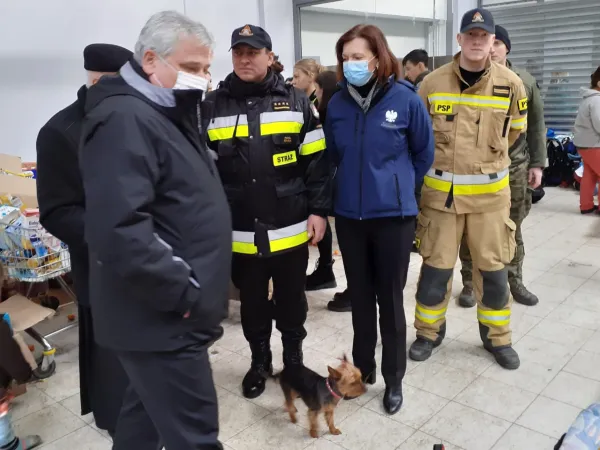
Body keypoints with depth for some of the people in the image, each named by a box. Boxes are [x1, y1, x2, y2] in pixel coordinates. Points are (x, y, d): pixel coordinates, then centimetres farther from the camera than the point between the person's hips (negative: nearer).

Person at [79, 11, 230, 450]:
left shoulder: (166, 114, 16)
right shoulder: (124, 119, -17)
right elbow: (120, 230, -28)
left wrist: (195, 289, 16)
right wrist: (186, 293, -21)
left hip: (167, 310, 10)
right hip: (162, 316, -10)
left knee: (149, 410, 23)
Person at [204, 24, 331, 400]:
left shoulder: (296, 102, -1)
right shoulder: (213, 107, 2)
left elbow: (317, 161, -1)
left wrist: (318, 210, -6)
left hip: (290, 228, -1)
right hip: (240, 231, 1)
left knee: (292, 299, 15)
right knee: (252, 302, 16)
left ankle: (294, 356, 37)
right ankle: (259, 360, 37)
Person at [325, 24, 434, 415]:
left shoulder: (405, 99, -10)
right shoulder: (337, 104, -2)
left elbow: (424, 153, 3)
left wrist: (398, 186, 8)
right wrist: (355, 184, 12)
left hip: (393, 216, -3)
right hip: (349, 215, 3)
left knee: (390, 300, 8)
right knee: (359, 298, 16)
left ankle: (394, 379, 27)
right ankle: (363, 368, 35)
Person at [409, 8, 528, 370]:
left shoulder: (511, 84, -2)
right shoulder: (433, 83, -4)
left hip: (490, 192, 1)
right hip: (441, 191, 0)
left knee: (493, 268, 9)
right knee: (436, 267, 6)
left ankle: (497, 338, 29)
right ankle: (429, 333, 26)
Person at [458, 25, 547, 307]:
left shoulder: (525, 82, 5)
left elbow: (536, 126, 9)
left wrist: (537, 163, 4)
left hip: (514, 167, 2)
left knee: (512, 228, 13)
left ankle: (514, 281, 27)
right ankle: (470, 283, 19)